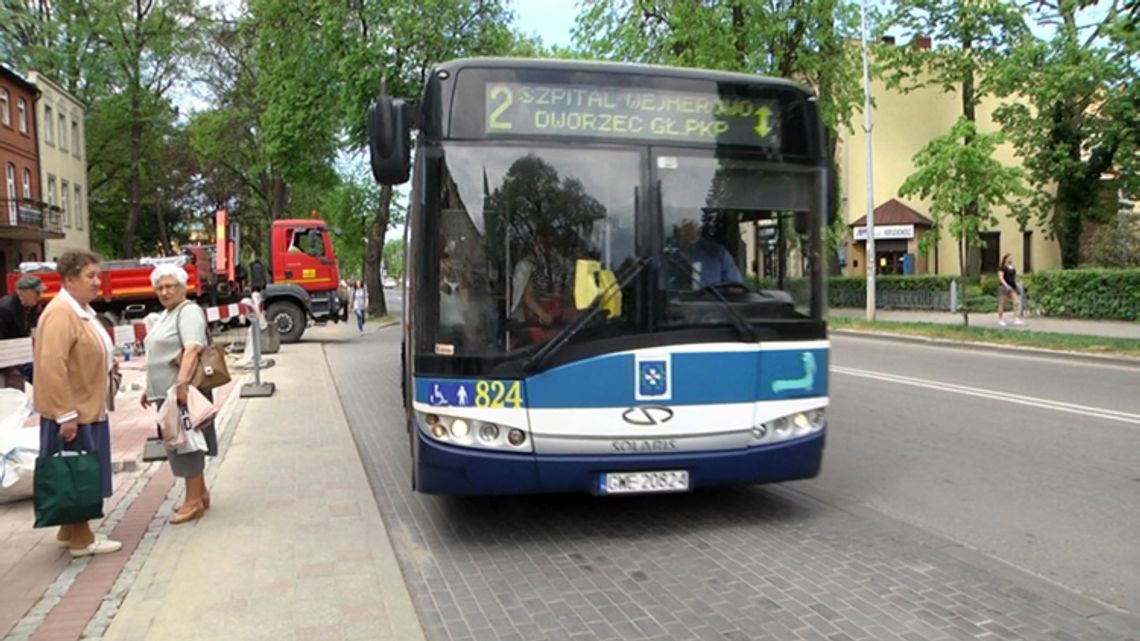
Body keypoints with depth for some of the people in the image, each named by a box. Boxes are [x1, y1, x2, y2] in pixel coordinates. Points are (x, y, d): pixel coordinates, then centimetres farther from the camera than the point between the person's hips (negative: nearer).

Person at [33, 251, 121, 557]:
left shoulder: (83, 310, 12)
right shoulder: (60, 313, -19)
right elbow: (52, 368, -24)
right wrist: (66, 415, -24)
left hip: (88, 408, 10)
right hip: (72, 413, -10)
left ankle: (70, 530, 31)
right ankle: (80, 539, 12)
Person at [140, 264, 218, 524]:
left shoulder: (189, 311, -12)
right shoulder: (165, 314, 19)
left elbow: (193, 348, -27)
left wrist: (182, 382, -36)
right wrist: (150, 389, 23)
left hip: (182, 391, -9)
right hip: (166, 391, 9)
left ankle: (194, 500, 0)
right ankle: (200, 493, 23)